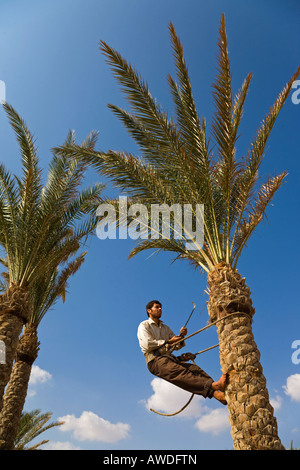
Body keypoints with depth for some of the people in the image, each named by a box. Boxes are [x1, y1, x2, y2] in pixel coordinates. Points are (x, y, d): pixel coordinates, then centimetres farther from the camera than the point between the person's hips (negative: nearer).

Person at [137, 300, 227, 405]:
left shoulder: (165, 327, 29)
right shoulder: (144, 325, 10)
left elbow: (176, 346, 22)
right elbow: (147, 344, -8)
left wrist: (181, 336, 1)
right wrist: (168, 342, -3)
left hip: (169, 357, 6)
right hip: (155, 360, -6)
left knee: (193, 368, -23)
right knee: (179, 372, -34)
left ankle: (217, 393, -43)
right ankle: (213, 385, -53)